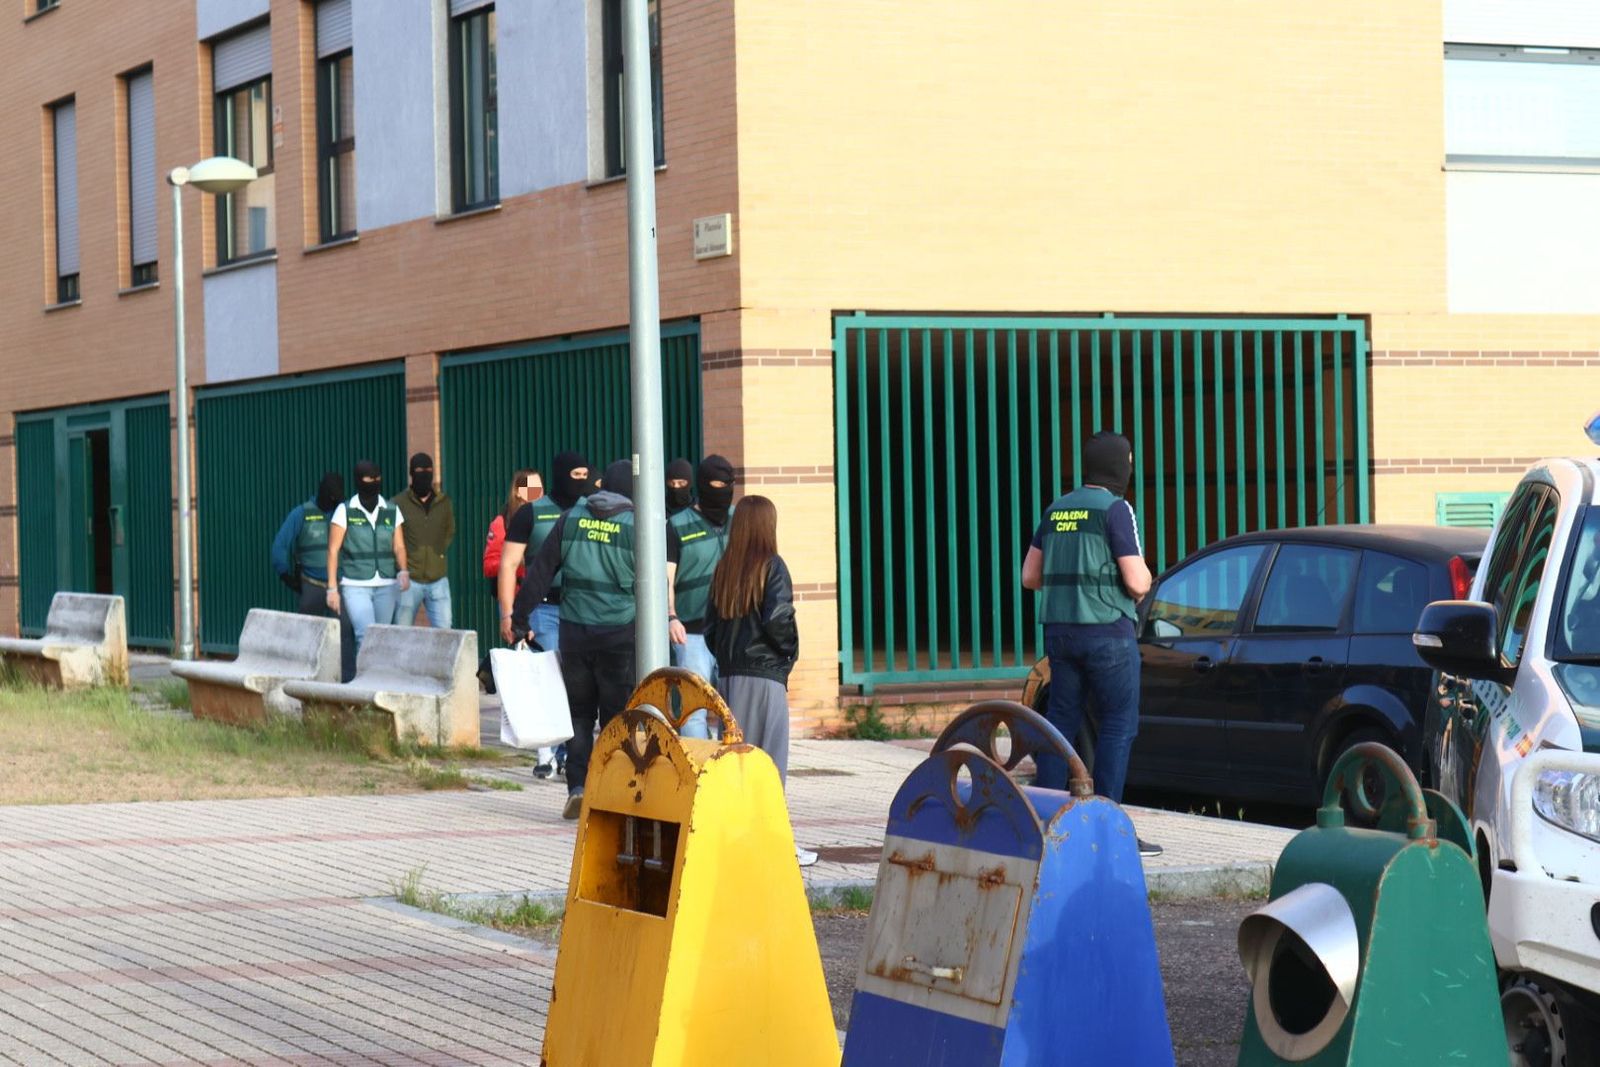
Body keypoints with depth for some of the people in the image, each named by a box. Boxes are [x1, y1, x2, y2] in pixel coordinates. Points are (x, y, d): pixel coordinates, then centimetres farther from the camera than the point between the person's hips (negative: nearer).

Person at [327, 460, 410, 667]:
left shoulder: (392, 512, 8)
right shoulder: (345, 511, -1)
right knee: (367, 636, -19)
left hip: (386, 586, 4)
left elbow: (398, 547, 9)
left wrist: (403, 571, -12)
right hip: (355, 586, -4)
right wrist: (332, 588, -5)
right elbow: (333, 550, 0)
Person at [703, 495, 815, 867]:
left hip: (728, 675, 6)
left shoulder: (723, 569, 9)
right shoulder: (772, 567, -8)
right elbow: (777, 619, -18)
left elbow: (710, 625, 10)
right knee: (769, 757, -2)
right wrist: (789, 650, -2)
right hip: (764, 674, -6)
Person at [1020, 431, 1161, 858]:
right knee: (1119, 724, -2)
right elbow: (1137, 582, -14)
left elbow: (1030, 576, 15)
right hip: (1107, 629, -7)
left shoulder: (1057, 510, 12)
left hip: (1059, 630, 7)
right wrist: (1144, 575, 7)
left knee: (1061, 721, 9)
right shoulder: (1115, 509, -10)